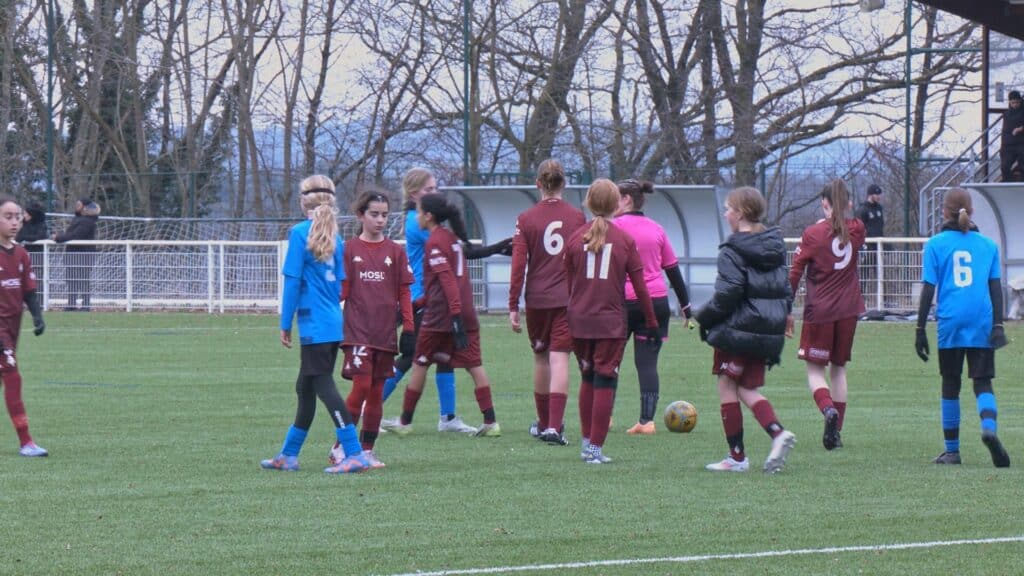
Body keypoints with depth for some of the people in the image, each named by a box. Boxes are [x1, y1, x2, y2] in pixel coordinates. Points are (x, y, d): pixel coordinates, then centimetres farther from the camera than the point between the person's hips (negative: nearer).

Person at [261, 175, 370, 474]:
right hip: (334, 324, 8)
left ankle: (355, 455, -13)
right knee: (305, 388, 16)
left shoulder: (300, 233, -9)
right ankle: (288, 455, 25)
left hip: (314, 324, -8)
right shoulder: (335, 237, 12)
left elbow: (293, 280, -11)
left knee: (323, 387, -7)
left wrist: (285, 324, -6)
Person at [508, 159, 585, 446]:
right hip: (569, 300, -1)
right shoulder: (577, 217, 1)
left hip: (537, 299, 1)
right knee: (560, 359, -4)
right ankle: (554, 427, -16)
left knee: (541, 358, 16)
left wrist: (513, 306, -1)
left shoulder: (526, 219, -2)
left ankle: (543, 423, 29)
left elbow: (518, 265, -4)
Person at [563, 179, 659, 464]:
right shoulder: (625, 240, -2)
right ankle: (596, 448, -3)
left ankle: (587, 442, 20)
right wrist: (651, 322, 8)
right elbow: (640, 286, 0)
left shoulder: (575, 239, 2)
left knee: (587, 379, 17)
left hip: (580, 321, 2)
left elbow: (569, 283, 9)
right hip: (611, 321, -2)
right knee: (605, 383, 0)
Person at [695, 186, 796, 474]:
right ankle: (778, 433, -9)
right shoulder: (775, 247, 10)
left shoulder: (733, 251, -12)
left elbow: (727, 294, -18)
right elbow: (787, 289, 13)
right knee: (747, 389, 16)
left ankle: (737, 457, 6)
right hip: (770, 332, 7)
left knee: (727, 387, 5)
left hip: (736, 330, -7)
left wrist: (704, 317, -5)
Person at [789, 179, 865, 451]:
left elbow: (795, 273, -8)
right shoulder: (857, 229, 1)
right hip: (848, 309, 3)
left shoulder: (813, 234, -9)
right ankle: (836, 430, 10)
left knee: (815, 369, 4)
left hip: (819, 310, -3)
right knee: (838, 368, 14)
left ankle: (828, 409, -25)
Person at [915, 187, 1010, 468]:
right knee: (983, 382, 2)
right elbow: (996, 287, 6)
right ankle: (989, 428, -26)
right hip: (982, 323, 1)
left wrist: (920, 329, 4)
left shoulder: (936, 244, 3)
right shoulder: (988, 244, 9)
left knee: (950, 386, 10)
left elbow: (928, 289, 1)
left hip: (950, 322, -1)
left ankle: (952, 450, 13)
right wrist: (998, 325, 5)